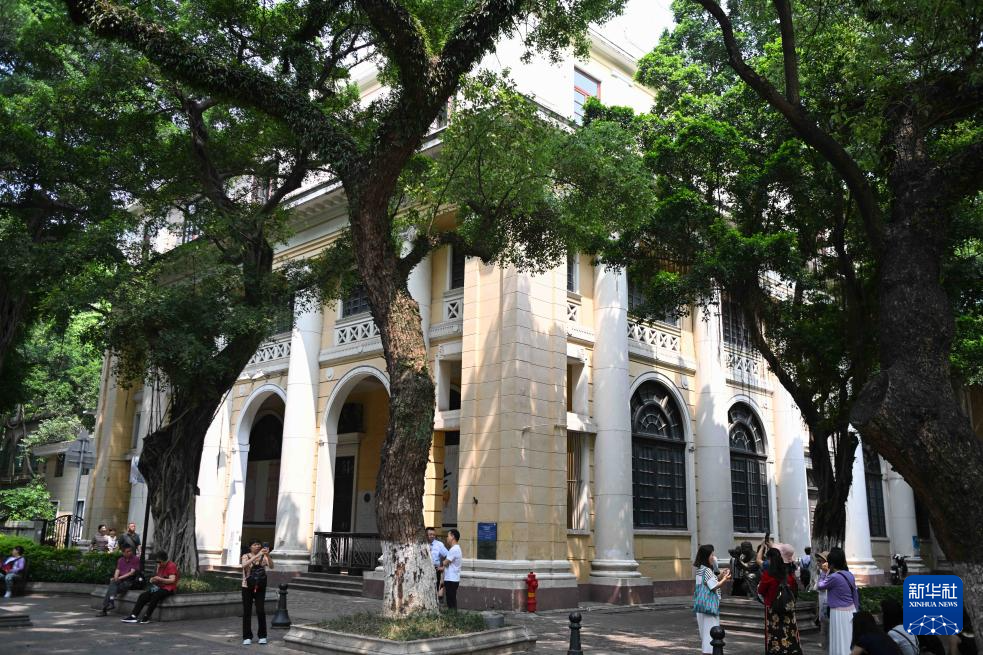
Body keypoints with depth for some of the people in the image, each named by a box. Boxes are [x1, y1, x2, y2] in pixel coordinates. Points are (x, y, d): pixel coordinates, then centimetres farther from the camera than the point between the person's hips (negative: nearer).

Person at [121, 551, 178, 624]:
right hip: (159, 587, 8)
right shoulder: (160, 566, 15)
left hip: (168, 589, -8)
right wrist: (153, 580, -1)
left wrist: (160, 579, -28)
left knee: (155, 596, -34)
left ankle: (146, 617, -28)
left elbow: (172, 580, -19)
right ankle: (134, 616, -18)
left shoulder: (171, 566, -10)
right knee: (143, 595, -12)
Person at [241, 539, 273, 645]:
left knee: (261, 611, -3)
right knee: (247, 612, 3)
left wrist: (268, 555, -31)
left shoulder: (264, 557, -1)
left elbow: (271, 567, -16)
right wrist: (258, 555, -34)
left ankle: (262, 636, 9)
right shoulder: (246, 556, -3)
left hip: (260, 588, 0)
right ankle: (247, 637, 11)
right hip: (247, 587, 0)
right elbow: (245, 565, -24)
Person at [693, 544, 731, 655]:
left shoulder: (700, 569, 11)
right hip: (708, 603, -9)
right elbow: (714, 586, -17)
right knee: (711, 629, -6)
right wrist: (724, 579, -5)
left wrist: (719, 576, 10)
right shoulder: (707, 570, -17)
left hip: (702, 603, 9)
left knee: (705, 629, 16)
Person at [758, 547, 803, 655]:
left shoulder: (768, 574, -16)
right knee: (791, 637, 10)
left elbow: (761, 592, -2)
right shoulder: (790, 572, -4)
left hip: (773, 609, -4)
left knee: (775, 636, 3)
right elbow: (795, 589, 14)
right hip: (788, 608, 4)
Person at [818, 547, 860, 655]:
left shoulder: (834, 577, -22)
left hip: (839, 612, -8)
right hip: (851, 610, 8)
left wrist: (824, 572, 4)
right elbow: (855, 594, 10)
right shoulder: (849, 575, 2)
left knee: (841, 641, 4)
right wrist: (856, 610, 19)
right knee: (850, 640, 17)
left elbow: (820, 585, -4)